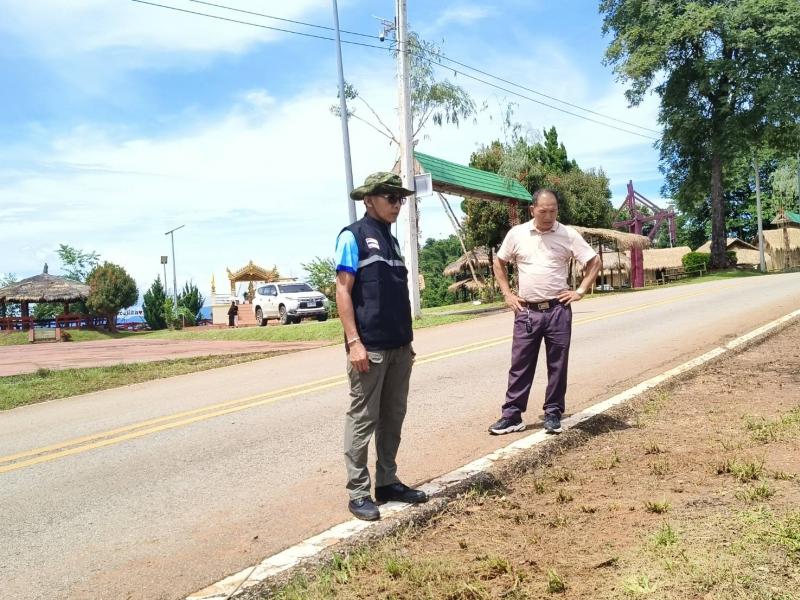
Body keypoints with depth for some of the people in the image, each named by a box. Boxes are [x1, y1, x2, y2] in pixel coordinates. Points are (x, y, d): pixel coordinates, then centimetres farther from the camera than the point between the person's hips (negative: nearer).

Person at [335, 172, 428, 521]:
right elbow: (343, 290, -11)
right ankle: (358, 493, 10)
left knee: (393, 417, 13)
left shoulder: (392, 241, 17)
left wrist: (407, 339, 18)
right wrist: (354, 342, -18)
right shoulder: (353, 236, -5)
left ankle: (387, 482, 25)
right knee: (363, 420, 0)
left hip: (399, 347, 8)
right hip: (369, 347, -7)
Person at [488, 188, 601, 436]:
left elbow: (594, 262, 4)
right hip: (526, 311, 1)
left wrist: (580, 291, -4)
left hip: (557, 310, -1)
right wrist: (507, 294, 5)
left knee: (557, 365, 7)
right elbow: (499, 263, 14)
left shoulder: (568, 235, -3)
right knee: (520, 365, 5)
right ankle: (511, 415, 11)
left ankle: (553, 414, 20)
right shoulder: (517, 233, 1)